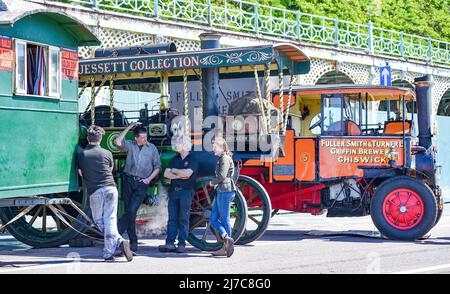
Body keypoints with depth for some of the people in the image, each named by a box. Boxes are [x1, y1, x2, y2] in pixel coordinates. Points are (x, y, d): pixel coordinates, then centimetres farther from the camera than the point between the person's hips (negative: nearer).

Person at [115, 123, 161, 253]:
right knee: (129, 211, 3)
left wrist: (149, 179, -3)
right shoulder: (130, 145, 6)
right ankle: (133, 242, 10)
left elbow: (157, 167, 10)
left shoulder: (152, 148, 7)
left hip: (141, 184, -1)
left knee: (131, 210, -15)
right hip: (128, 180, 1)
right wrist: (128, 128, -7)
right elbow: (118, 142, -12)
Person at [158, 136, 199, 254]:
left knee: (183, 219, -3)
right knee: (172, 218, 1)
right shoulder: (175, 159, 17)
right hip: (173, 191, 5)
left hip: (186, 191, -5)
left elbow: (187, 173, -16)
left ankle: (182, 244, -1)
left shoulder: (192, 159, -1)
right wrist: (179, 176, -8)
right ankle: (170, 243, -1)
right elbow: (166, 174, 6)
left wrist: (174, 170, -2)